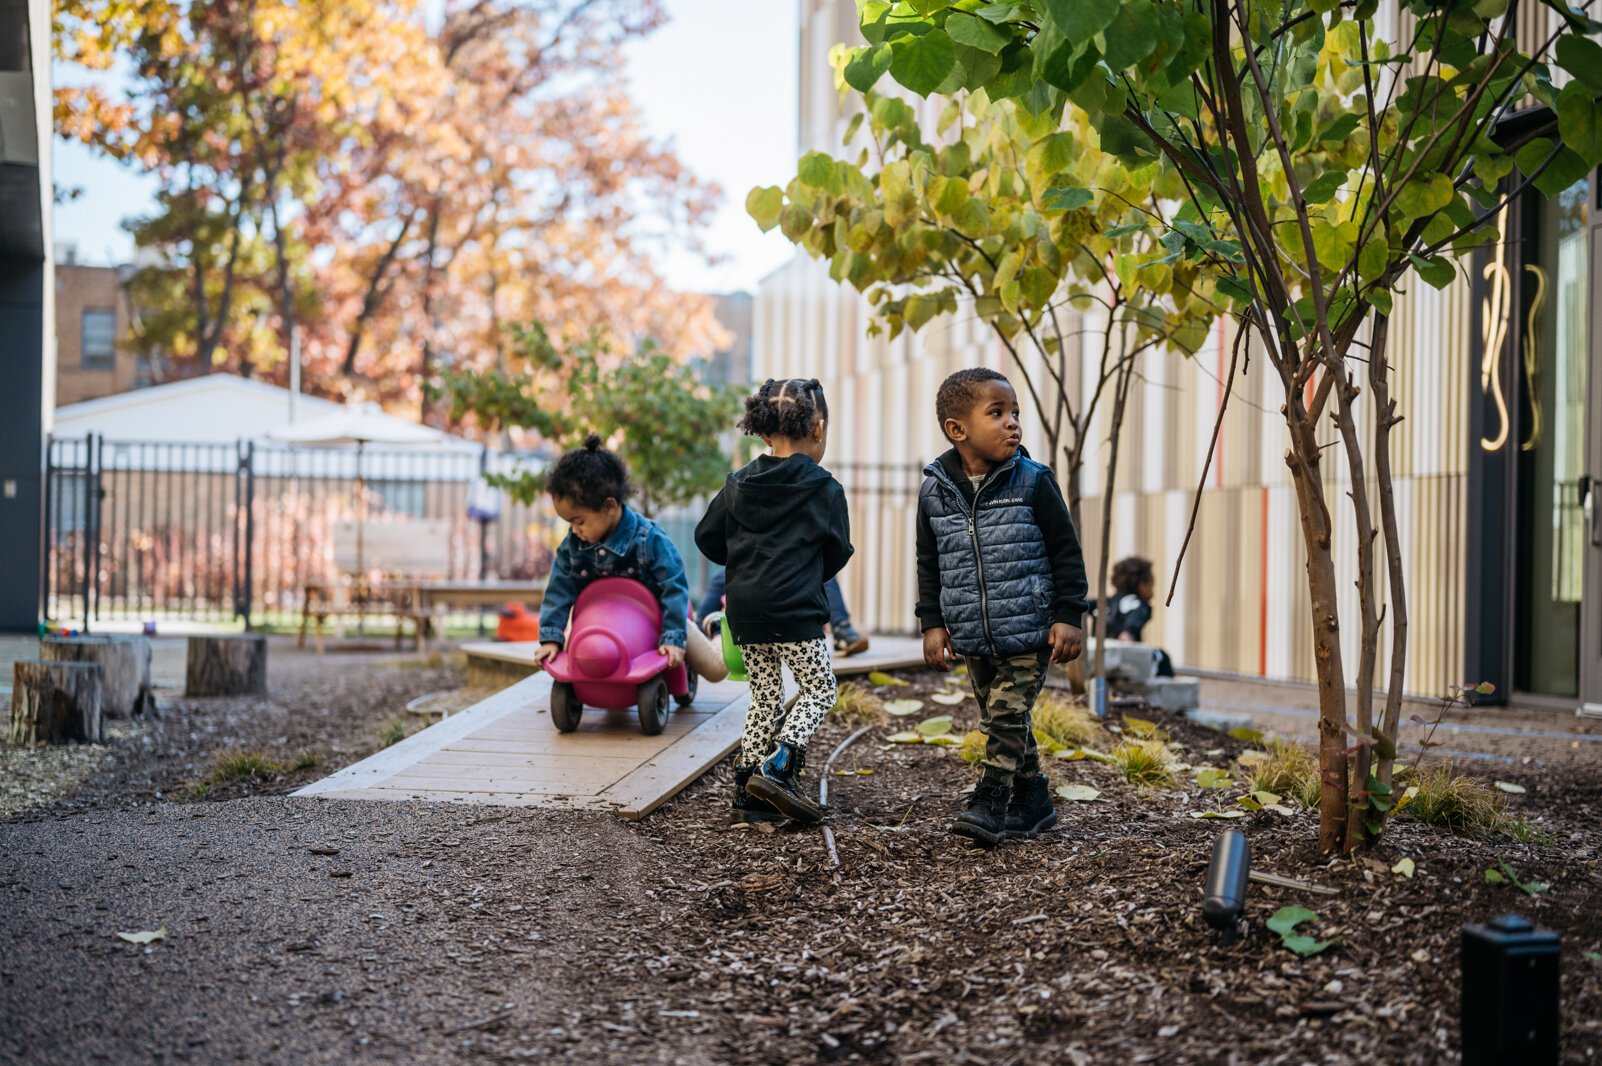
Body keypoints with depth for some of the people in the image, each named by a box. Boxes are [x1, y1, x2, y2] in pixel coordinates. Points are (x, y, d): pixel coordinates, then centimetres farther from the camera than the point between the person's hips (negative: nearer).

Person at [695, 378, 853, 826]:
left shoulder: (739, 483, 7)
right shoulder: (824, 490, -5)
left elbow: (707, 537, 10)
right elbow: (838, 552, 3)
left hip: (744, 610, 5)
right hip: (795, 610, -5)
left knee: (765, 697, 15)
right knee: (820, 689, 9)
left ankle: (748, 792, 12)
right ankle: (777, 767, -10)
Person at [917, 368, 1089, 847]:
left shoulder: (1032, 482, -8)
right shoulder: (934, 490, 0)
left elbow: (1066, 552, -3)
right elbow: (929, 565, 11)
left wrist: (1068, 616, -7)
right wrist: (933, 623, 6)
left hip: (1029, 632, -4)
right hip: (973, 637, 4)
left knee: (1007, 717, -10)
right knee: (998, 719, 13)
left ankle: (990, 805, -2)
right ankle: (1032, 802, 26)